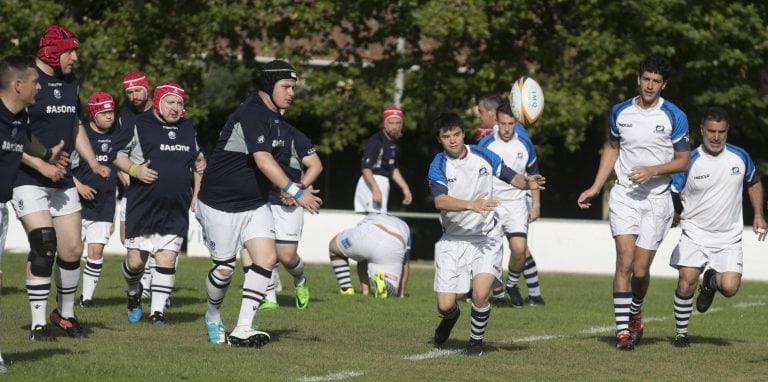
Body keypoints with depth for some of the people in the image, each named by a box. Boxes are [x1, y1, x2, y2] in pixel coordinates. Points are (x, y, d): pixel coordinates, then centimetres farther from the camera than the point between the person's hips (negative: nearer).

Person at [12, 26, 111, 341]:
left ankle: (65, 313, 27)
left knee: (72, 250, 5)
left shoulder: (69, 82, 12)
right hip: (27, 181, -7)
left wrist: (93, 163, 11)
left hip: (63, 181, 7)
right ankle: (38, 323, -8)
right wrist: (39, 164, -23)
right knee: (43, 246, -17)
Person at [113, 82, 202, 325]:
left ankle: (158, 310, -1)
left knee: (167, 258, -5)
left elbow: (197, 164, 25)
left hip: (176, 210, 3)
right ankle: (134, 294, 30)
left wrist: (196, 196, 17)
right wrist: (135, 170, -17)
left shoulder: (188, 129, 14)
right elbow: (116, 154, -1)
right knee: (135, 260, 0)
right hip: (142, 206, -3)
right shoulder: (139, 125, -3)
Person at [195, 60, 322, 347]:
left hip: (256, 204, 8)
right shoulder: (252, 114, -23)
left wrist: (285, 189, 9)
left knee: (266, 257, -10)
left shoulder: (276, 119, 7)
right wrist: (296, 192, -41)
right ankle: (213, 318, 32)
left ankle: (243, 329, -12)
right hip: (221, 204, -8)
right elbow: (263, 161, -35)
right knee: (224, 268, 3)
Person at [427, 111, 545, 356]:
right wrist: (471, 205, -40)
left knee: (480, 294, -21)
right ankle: (451, 316, 37)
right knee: (444, 305, -3)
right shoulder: (439, 166, -9)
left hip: (485, 238, 0)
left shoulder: (483, 156, -2)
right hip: (453, 241, 0)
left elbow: (512, 178, 8)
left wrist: (527, 182, -15)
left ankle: (476, 340, 7)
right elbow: (440, 201, -25)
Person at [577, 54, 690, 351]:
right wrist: (595, 188, 13)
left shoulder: (674, 117, -4)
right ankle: (622, 330, -11)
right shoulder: (620, 112, 5)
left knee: (640, 269, -2)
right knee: (625, 261, -13)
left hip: (656, 198, -1)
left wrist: (653, 170, -16)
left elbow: (683, 160, 0)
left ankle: (635, 313, 28)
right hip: (624, 195, 1)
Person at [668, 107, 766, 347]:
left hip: (729, 237, 2)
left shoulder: (740, 157, -2)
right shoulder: (689, 162, -12)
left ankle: (711, 282, 25)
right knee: (686, 284, -14)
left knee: (729, 288, -13)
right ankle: (681, 333, 8)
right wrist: (675, 214, -20)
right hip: (694, 234, -2)